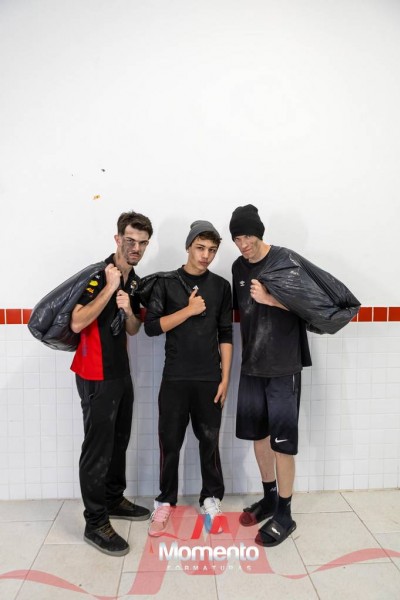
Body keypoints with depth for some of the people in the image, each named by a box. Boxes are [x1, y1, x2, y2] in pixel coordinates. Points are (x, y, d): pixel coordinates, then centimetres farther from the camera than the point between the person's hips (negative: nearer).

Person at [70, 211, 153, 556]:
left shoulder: (134, 281, 8)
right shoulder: (99, 274, -15)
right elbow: (77, 323, -25)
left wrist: (128, 310, -8)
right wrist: (110, 287, -24)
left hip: (121, 372, 8)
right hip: (96, 376, -8)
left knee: (119, 441, 17)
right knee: (98, 447, 0)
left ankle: (114, 500, 35)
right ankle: (96, 523, 14)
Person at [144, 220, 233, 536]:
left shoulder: (221, 286, 4)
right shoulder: (166, 283, 0)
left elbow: (226, 335, 4)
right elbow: (151, 326, -8)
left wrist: (225, 378, 0)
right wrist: (189, 310, -15)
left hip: (210, 379, 1)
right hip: (175, 378, -1)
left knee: (210, 441, 10)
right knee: (170, 441, 9)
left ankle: (211, 499, 29)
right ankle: (165, 502, 28)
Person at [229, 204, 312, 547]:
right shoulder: (239, 267, 8)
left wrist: (270, 299, -20)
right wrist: (245, 349, 7)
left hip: (283, 367, -6)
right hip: (251, 366, 6)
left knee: (282, 441, 2)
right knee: (258, 433, 15)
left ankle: (285, 515, 20)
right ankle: (269, 497, 35)